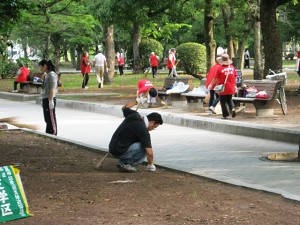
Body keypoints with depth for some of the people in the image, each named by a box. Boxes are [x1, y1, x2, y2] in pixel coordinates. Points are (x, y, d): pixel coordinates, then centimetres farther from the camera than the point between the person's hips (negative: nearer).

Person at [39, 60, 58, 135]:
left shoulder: (52, 75, -13)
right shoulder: (45, 75, 15)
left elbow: (52, 89, -18)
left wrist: (51, 100, -22)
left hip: (49, 99, -10)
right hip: (45, 99, 10)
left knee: (51, 119, -4)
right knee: (47, 119, 16)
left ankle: (53, 134, 1)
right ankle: (48, 134, 24)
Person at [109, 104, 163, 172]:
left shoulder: (135, 115, 3)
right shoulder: (143, 130, -19)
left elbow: (125, 108, 26)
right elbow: (149, 153, -20)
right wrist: (150, 165, -2)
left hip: (113, 147, 9)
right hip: (119, 152, -9)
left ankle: (121, 162, 16)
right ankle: (126, 164, -4)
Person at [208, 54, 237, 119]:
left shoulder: (220, 68, -14)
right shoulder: (232, 67, 0)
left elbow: (216, 79, -6)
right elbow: (235, 77, 8)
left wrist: (211, 85, 9)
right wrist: (234, 85, 22)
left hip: (223, 88, -4)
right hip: (231, 88, 4)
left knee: (223, 101, 7)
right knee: (229, 99, 20)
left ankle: (225, 114, 8)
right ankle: (232, 108, -5)